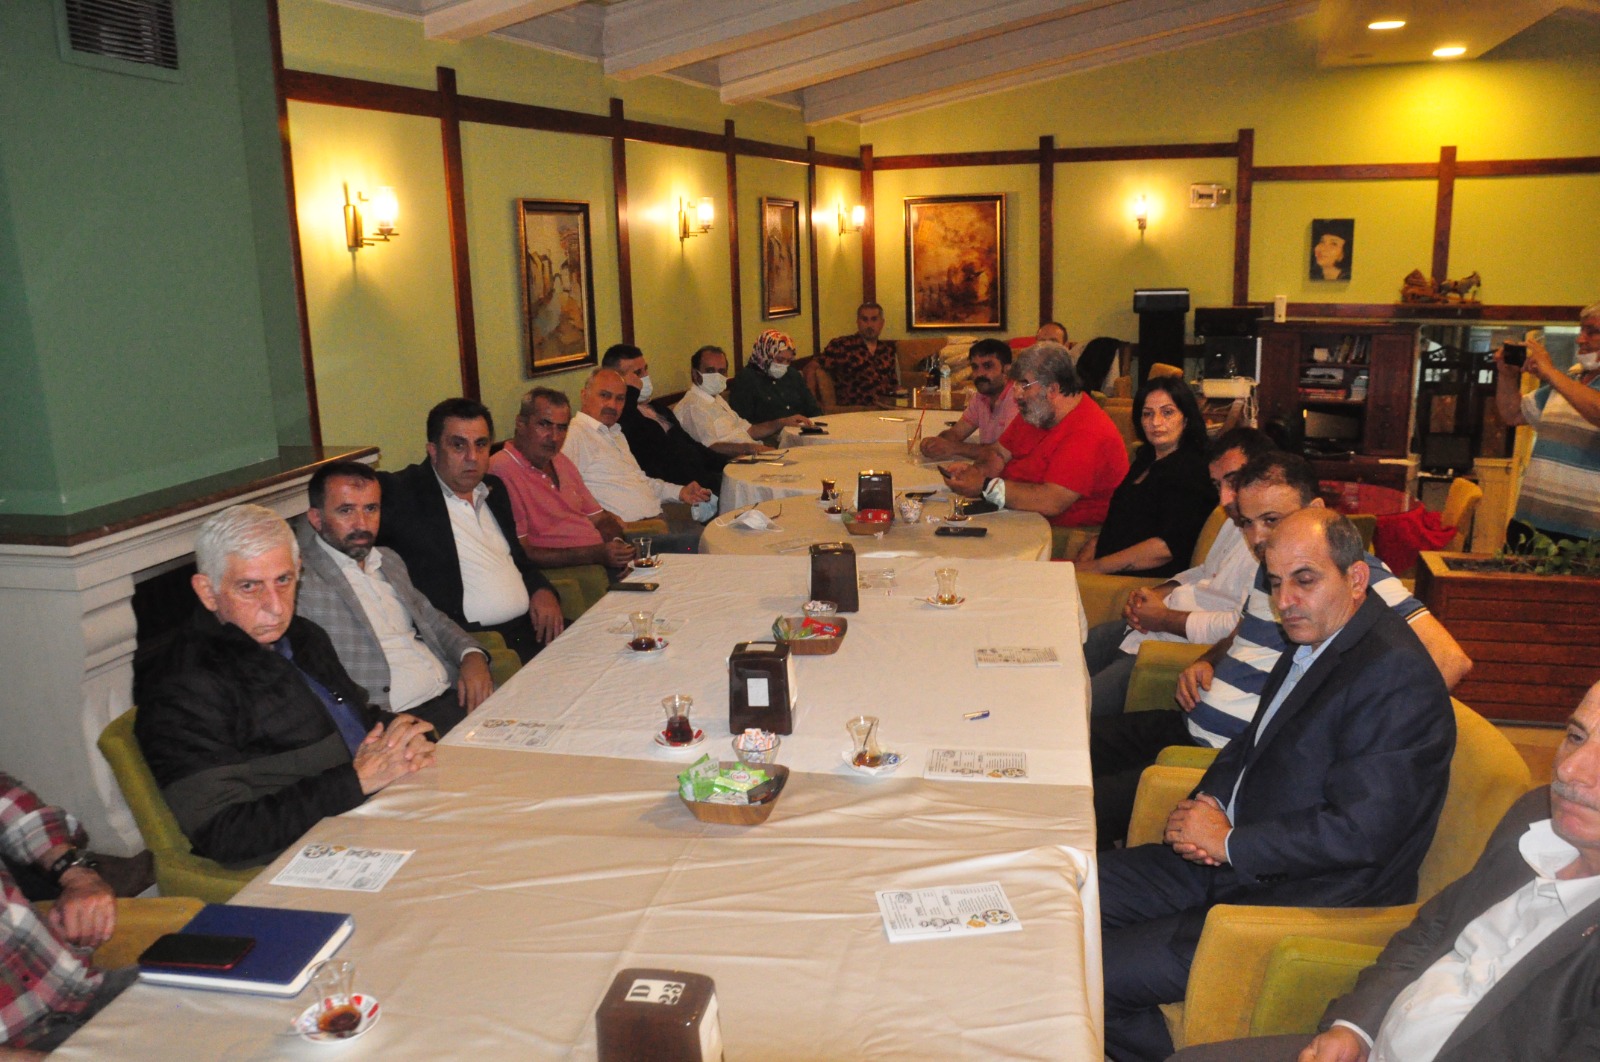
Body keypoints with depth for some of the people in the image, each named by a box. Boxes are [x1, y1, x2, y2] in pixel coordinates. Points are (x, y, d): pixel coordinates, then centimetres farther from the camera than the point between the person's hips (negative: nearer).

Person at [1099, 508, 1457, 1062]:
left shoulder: (1396, 675, -22)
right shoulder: (1313, 640, 8)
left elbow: (1358, 831, -26)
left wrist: (1228, 841, -17)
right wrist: (1205, 803, -1)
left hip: (1313, 905, -9)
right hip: (1234, 861, 10)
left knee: (1102, 972, -15)